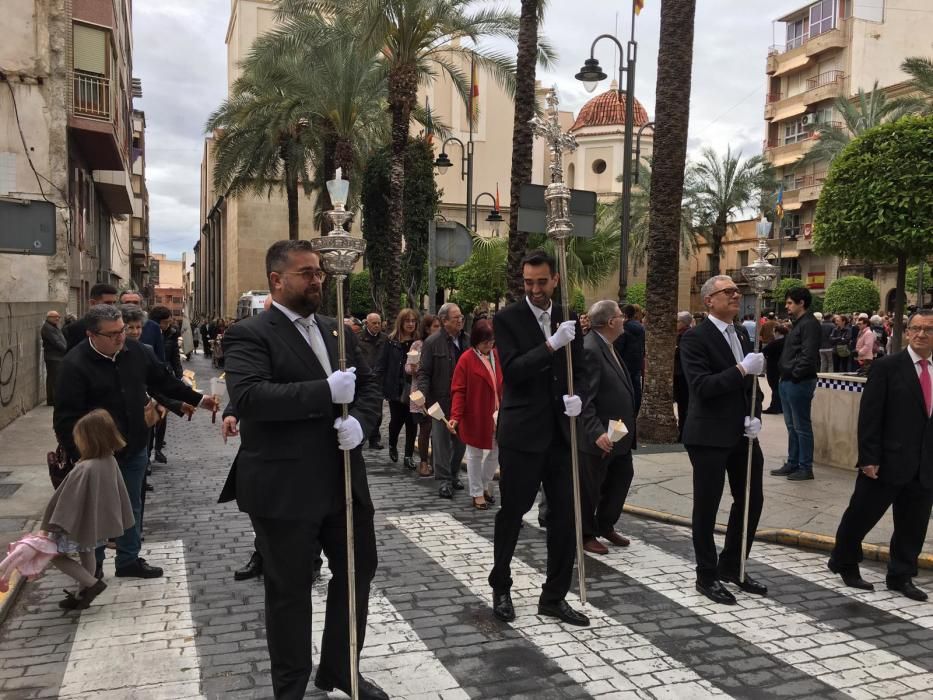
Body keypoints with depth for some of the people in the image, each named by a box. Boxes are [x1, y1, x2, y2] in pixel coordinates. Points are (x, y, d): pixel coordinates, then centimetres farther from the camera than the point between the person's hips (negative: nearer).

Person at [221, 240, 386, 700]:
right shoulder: (250, 334, -10)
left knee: (358, 571, 17)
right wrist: (326, 391, -28)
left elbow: (369, 385, 11)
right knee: (289, 590, 10)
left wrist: (360, 422, -11)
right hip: (284, 487, -6)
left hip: (344, 481, 7)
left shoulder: (339, 330, 12)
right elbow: (247, 397, -25)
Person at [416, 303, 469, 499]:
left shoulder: (467, 340, 6)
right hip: (442, 400, -4)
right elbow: (424, 372, -7)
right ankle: (444, 480, 9)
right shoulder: (432, 343, -7)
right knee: (442, 439, 2)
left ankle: (454, 474, 28)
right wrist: (423, 394, -21)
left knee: (461, 439, 12)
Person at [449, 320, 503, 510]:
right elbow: (458, 391, -13)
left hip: (497, 415, 5)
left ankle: (485, 485, 35)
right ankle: (477, 493, 21)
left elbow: (504, 384, 11)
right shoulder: (466, 359, -12)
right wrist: (455, 416, -21)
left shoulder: (497, 355, 3)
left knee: (495, 452, 14)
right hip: (475, 416, -5)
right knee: (475, 454, 8)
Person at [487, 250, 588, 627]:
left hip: (560, 431, 5)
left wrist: (576, 396, -8)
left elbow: (578, 371, 13)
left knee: (564, 515, 7)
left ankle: (554, 596, 22)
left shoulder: (568, 319, 8)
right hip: (522, 432, -4)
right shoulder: (507, 318, -6)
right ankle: (501, 588, 28)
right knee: (512, 513, 7)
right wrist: (551, 345, -27)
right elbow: (512, 371, -16)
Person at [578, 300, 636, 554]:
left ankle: (605, 525, 36)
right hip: (599, 437, -10)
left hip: (618, 434, 10)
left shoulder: (606, 346, 8)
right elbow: (583, 399, -26)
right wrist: (597, 433, -32)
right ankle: (586, 535, 24)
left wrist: (628, 427, 15)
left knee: (622, 476, 20)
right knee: (589, 487, 7)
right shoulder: (589, 350, -22)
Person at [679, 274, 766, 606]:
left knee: (751, 500, 14)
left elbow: (750, 381, 17)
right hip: (710, 435, -7)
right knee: (707, 506, 4)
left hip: (742, 433, 8)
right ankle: (707, 576, 19)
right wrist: (741, 369, -27)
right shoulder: (695, 338, -12)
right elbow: (702, 386, -21)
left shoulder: (742, 333, 11)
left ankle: (731, 566, 31)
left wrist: (755, 416, 2)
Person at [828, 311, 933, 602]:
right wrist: (868, 458, -15)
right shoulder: (887, 367, -7)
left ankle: (901, 576, 26)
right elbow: (869, 416, -10)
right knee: (861, 515, 7)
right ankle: (843, 563, 27)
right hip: (888, 461, -4)